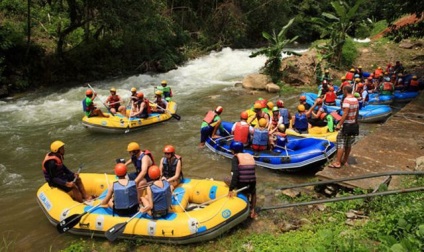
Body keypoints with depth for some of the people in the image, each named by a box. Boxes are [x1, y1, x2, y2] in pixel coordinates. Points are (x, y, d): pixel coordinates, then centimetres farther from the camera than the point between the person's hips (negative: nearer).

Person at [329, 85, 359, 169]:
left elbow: (345, 114, -23)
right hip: (353, 124, 8)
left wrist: (339, 124, -23)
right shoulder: (356, 100, 8)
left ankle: (337, 162, -4)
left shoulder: (347, 100, -17)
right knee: (349, 144, 14)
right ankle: (345, 161, 23)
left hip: (346, 124, -8)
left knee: (341, 143, -5)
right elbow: (357, 113, 14)